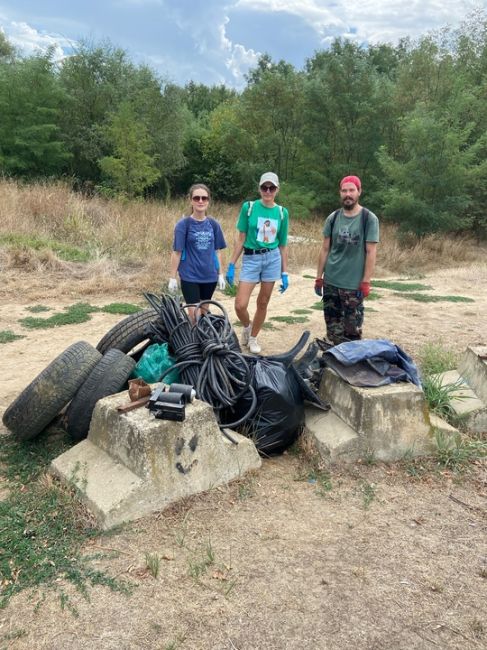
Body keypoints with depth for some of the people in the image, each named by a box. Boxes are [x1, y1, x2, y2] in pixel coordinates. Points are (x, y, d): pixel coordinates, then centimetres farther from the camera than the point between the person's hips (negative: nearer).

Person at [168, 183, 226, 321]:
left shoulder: (213, 224, 3)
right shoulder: (183, 224, -7)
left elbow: (217, 251, 9)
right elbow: (177, 252, -6)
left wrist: (220, 274, 8)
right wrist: (172, 277, -8)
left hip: (209, 276, 3)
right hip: (190, 276, -3)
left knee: (204, 312, 12)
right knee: (194, 314, -4)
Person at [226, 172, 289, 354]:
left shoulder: (282, 212, 4)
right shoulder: (248, 207, -2)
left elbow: (283, 245, 8)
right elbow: (240, 239, -1)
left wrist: (284, 274, 7)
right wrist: (231, 265, -4)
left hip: (272, 259, 2)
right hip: (251, 259, -2)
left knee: (263, 303, 9)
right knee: (240, 305, -10)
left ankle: (253, 338, 29)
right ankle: (247, 327, 24)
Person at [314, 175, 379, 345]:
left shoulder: (369, 219, -4)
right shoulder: (333, 218, 6)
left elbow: (371, 252, -6)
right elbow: (325, 249, 10)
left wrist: (366, 282, -11)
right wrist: (319, 277, 7)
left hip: (353, 285, -3)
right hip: (330, 282, 4)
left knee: (352, 330, 0)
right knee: (333, 328, 9)